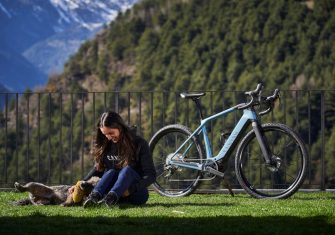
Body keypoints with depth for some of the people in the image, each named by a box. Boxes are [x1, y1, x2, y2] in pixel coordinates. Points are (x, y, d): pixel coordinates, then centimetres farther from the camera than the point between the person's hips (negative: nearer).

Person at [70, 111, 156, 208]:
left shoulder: (139, 144, -6)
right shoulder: (105, 145, 7)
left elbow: (150, 175, -10)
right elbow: (98, 169, 16)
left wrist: (131, 189, -25)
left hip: (137, 194, -3)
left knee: (127, 170, -31)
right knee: (111, 172, -26)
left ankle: (110, 198, -58)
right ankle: (94, 196, -53)